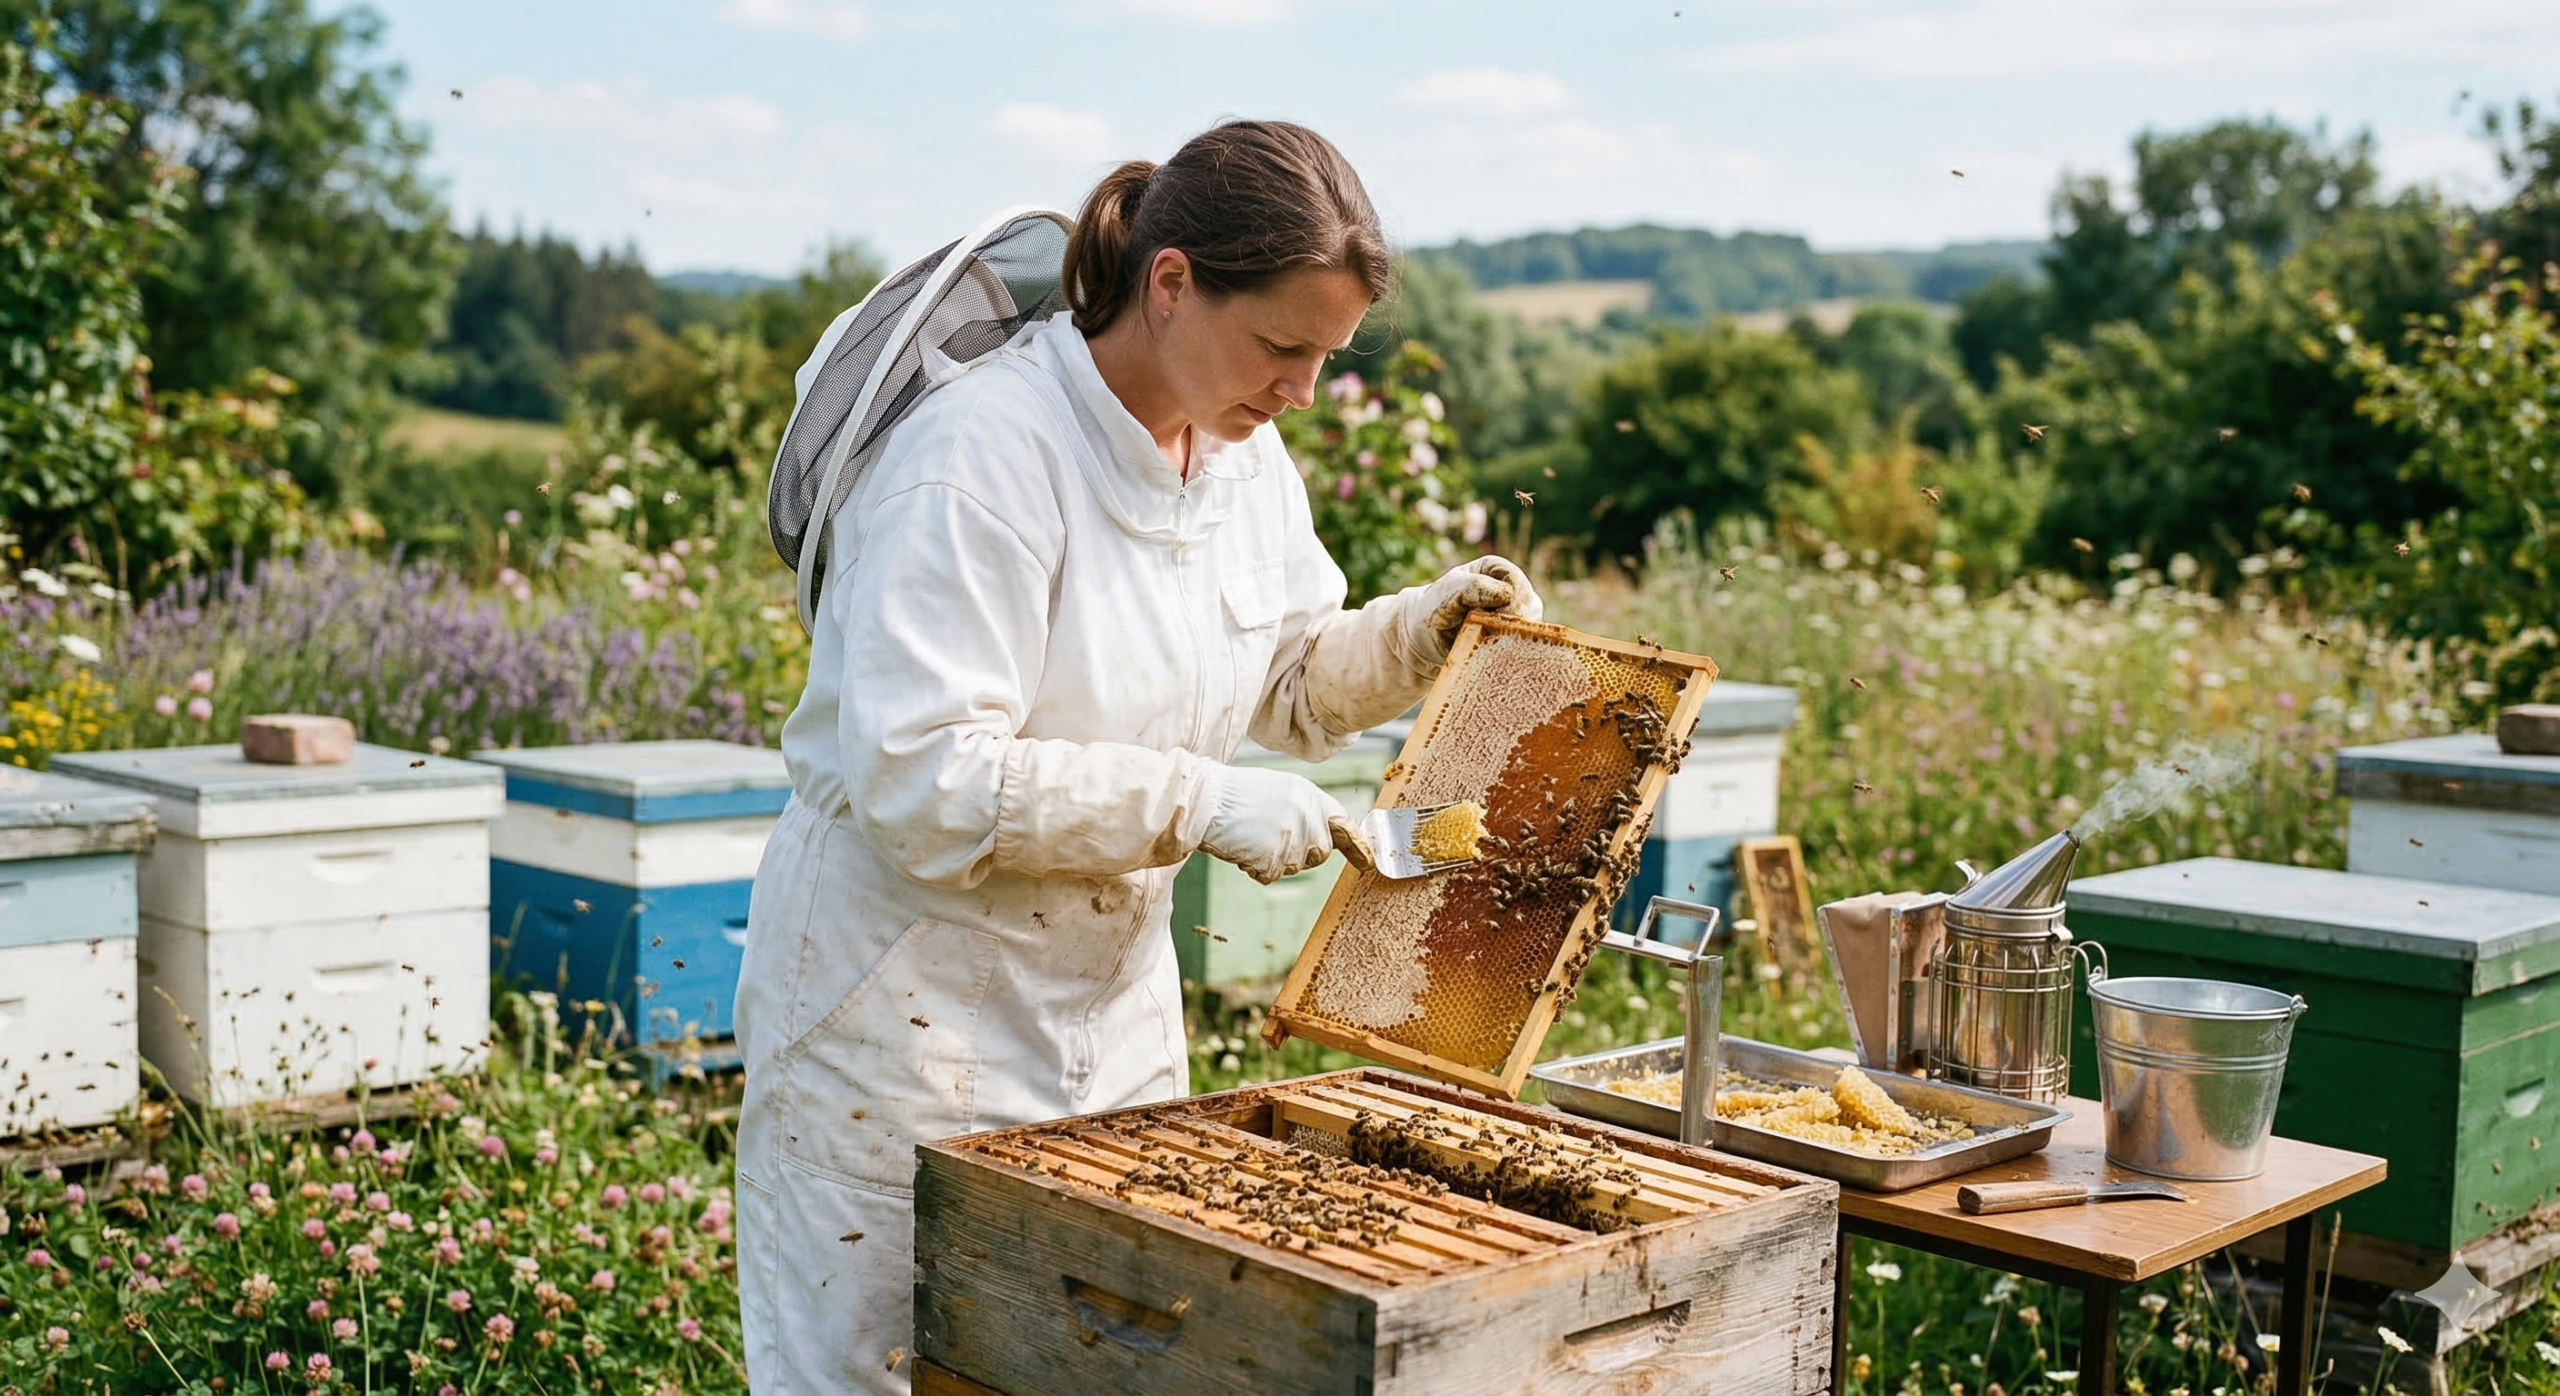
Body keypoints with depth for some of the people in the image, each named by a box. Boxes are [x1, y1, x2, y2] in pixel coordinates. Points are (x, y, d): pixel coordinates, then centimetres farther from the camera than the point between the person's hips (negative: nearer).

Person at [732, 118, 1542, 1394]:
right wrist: (1195, 802, -27)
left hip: (1112, 1000, 7)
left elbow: (1285, 683, 17)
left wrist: (1421, 629, -1)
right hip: (907, 999, -7)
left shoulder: (1245, 455, 2)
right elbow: (918, 774, -28)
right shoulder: (981, 454, -23)